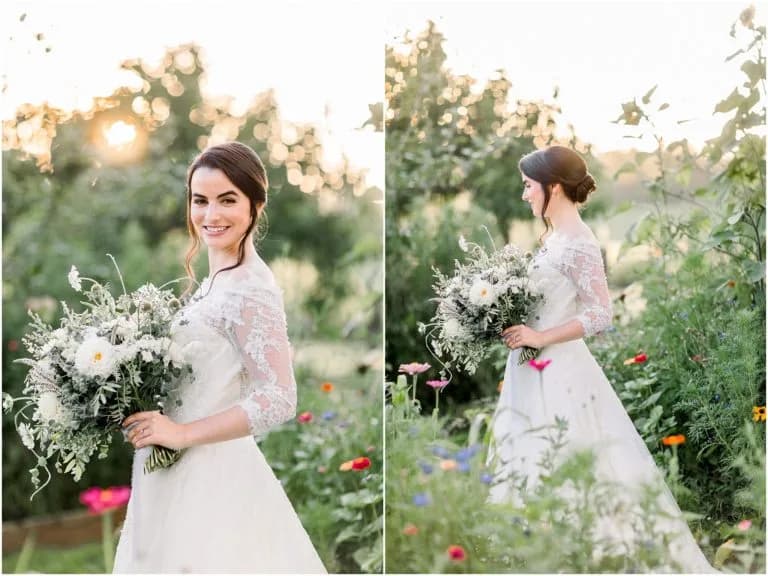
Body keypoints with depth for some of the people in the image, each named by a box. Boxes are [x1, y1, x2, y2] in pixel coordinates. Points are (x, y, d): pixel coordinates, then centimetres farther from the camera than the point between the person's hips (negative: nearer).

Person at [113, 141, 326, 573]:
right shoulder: (217, 280, 11)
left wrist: (183, 433, -19)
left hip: (208, 480, -9)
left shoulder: (249, 289, -16)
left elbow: (279, 400, -23)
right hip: (180, 478, 9)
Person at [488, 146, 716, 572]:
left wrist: (539, 337, -21)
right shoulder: (553, 237, 10)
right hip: (535, 372, 9)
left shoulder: (578, 243, -16)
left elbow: (600, 316, -22)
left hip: (559, 373, -9)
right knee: (529, 470, 13)